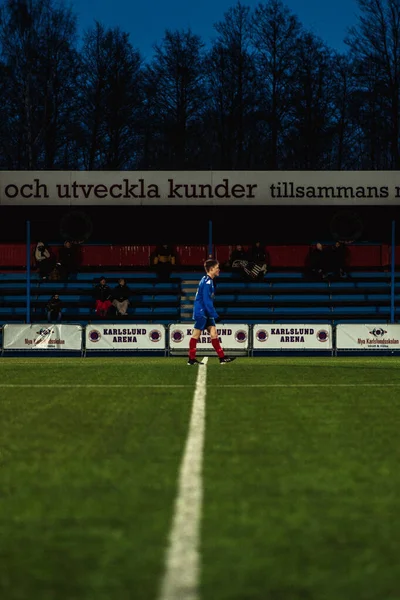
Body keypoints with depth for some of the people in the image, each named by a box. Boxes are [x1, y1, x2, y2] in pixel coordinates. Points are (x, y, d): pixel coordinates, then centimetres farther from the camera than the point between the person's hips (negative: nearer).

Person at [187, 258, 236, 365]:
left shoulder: (209, 281, 12)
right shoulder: (206, 282, -18)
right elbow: (206, 300, -22)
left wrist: (212, 314, 20)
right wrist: (214, 314, -19)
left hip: (206, 313, 10)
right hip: (201, 312, -10)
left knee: (213, 333, 6)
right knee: (196, 334, -2)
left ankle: (222, 358, 5)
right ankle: (191, 359, 4)